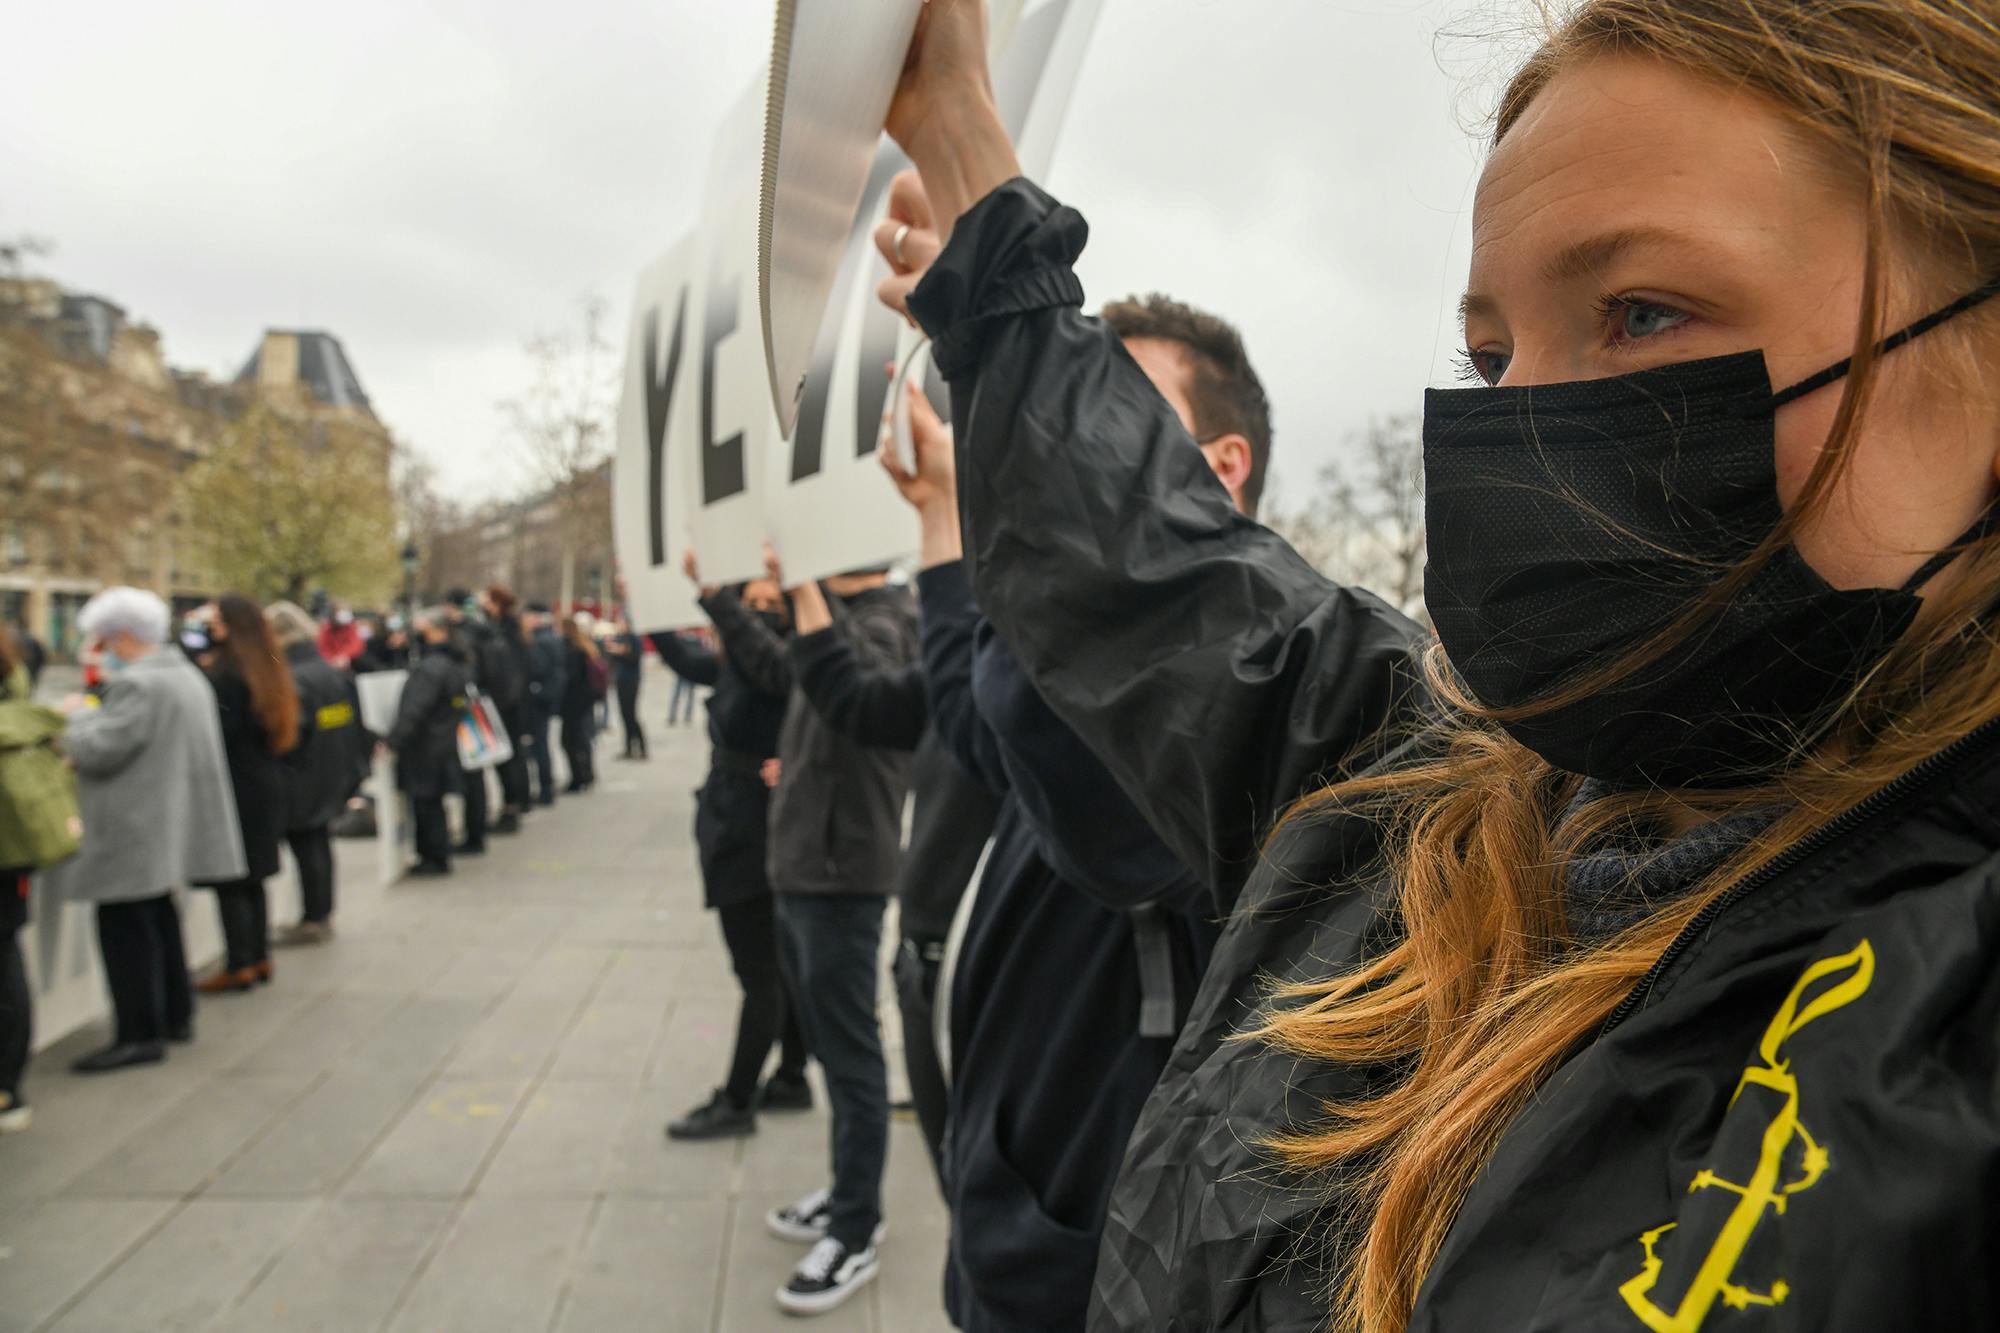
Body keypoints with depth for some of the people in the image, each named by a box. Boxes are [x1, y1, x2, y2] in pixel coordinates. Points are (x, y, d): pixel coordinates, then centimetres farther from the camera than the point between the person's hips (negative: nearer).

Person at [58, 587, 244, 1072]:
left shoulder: (136, 685, -18)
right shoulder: (186, 674, 14)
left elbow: (99, 749, -21)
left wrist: (79, 714, -3)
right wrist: (91, 716, 19)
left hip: (135, 831, -10)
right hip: (167, 825, 10)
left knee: (124, 926, -4)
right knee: (157, 919, 18)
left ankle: (139, 1034, -1)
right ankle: (175, 1015, 27)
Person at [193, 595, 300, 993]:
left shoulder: (225, 673, -16)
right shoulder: (270, 670, 11)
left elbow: (220, 733, -19)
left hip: (234, 790, -9)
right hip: (267, 786, 9)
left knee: (229, 883, -1)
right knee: (253, 878, 16)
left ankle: (239, 965, 3)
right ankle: (260, 958, 21)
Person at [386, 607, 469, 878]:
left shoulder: (431, 669, -20)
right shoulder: (455, 664, 11)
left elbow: (414, 712, -24)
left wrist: (391, 741, -19)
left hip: (426, 748, -9)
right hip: (447, 744, 9)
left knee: (426, 804, 0)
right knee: (432, 803, 16)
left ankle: (434, 858, 8)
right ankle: (436, 856, 24)